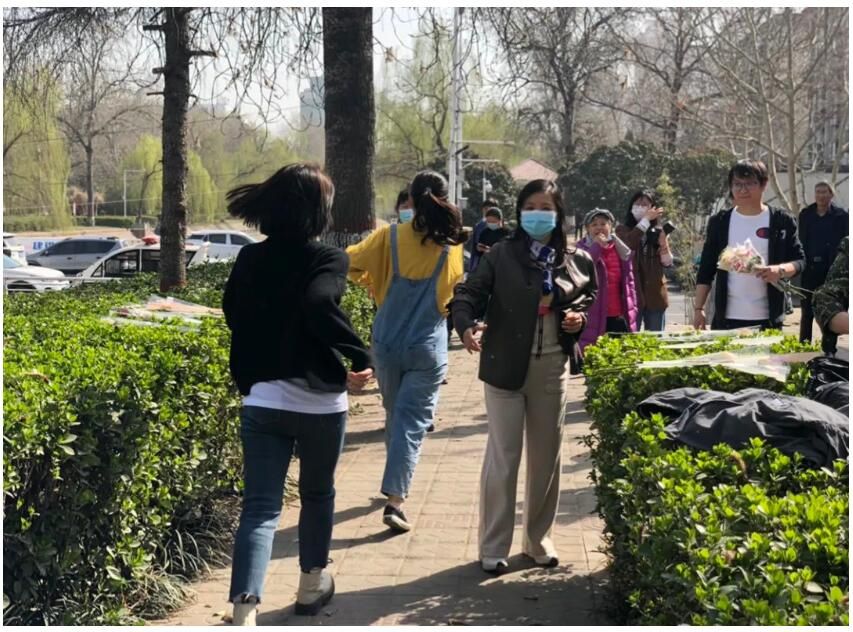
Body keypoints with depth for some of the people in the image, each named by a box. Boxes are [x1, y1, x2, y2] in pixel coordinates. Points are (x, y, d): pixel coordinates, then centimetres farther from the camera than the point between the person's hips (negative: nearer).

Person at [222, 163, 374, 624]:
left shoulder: (249, 259, 5)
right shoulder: (327, 259, -11)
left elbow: (235, 317, 14)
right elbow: (320, 304, -30)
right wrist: (362, 357, -22)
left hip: (261, 400, 3)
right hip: (318, 403, -3)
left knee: (259, 508, 1)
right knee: (317, 495, 20)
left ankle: (244, 613, -13)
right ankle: (312, 585, 37)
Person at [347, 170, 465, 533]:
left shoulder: (390, 237, -5)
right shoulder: (453, 247, -5)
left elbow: (351, 262, 2)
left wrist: (372, 280, 19)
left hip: (387, 343, 2)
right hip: (428, 347, -2)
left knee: (395, 415, 19)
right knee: (412, 421, -1)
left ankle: (395, 483, 36)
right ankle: (395, 501, -10)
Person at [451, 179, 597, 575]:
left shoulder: (577, 261, 4)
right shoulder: (501, 255, -7)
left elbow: (590, 298, 19)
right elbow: (469, 293, -14)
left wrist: (580, 317, -3)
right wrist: (466, 326, -33)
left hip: (553, 368, 4)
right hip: (506, 367, -4)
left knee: (546, 456, 13)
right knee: (503, 456, 2)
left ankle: (538, 538, 29)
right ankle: (493, 546, 13)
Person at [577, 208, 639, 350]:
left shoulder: (621, 249, 14)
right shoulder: (582, 249, 1)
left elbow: (629, 281, 18)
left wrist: (633, 309, 11)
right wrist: (596, 245, -17)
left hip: (620, 319, 5)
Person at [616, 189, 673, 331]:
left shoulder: (658, 232, 10)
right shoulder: (623, 229, 3)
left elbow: (667, 263, 4)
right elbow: (628, 244, -21)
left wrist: (664, 245, -15)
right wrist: (646, 220, -17)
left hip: (655, 295, 3)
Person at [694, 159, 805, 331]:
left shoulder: (781, 221, 2)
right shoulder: (719, 222, 7)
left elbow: (799, 260, 3)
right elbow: (706, 269, 8)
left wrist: (780, 270, -19)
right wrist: (698, 309, 1)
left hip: (767, 318, -1)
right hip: (726, 318, 1)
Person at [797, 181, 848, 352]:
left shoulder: (841, 215, -2)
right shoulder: (806, 214, 5)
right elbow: (801, 242, 6)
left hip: (832, 270, -2)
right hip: (809, 269, 2)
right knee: (807, 312, 8)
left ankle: (828, 350, 13)